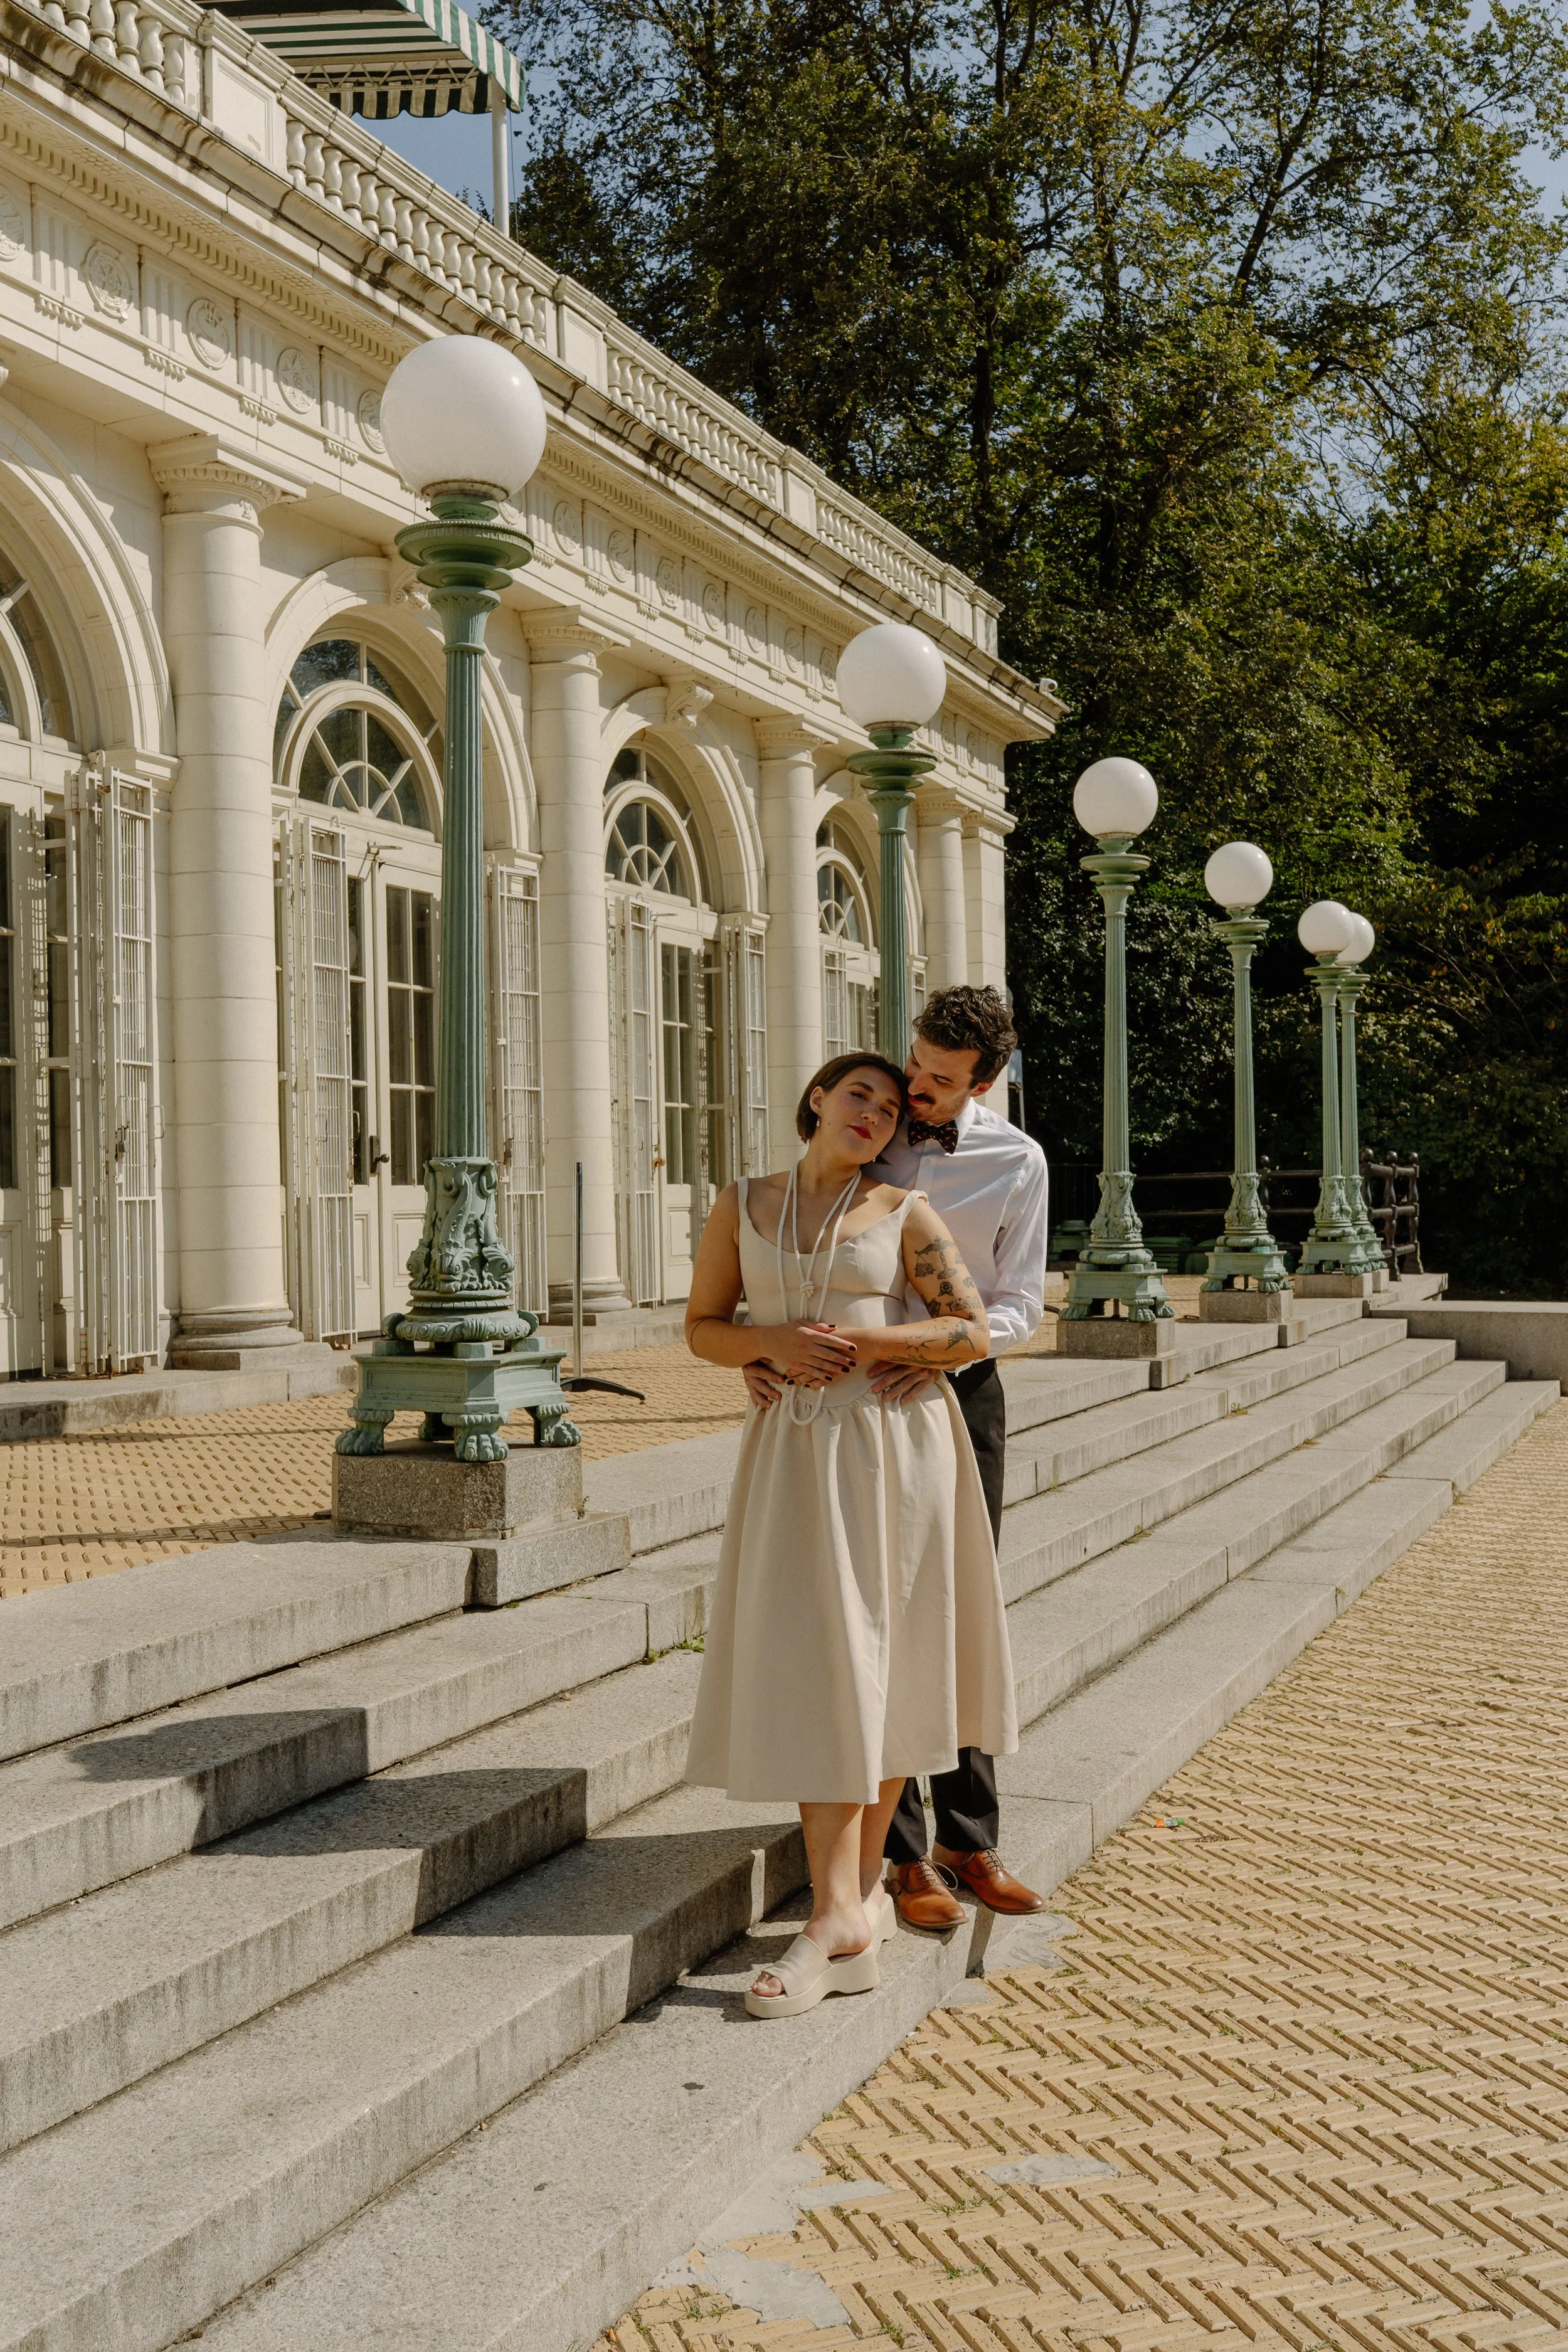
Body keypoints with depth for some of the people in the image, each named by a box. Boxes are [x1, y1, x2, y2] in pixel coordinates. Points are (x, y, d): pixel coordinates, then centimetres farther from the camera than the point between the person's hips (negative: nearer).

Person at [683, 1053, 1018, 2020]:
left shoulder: (907, 1213, 3)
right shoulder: (745, 1205, 10)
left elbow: (974, 1334, -1)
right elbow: (704, 1326, 12)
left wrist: (864, 1342, -12)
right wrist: (774, 1342, -9)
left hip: (898, 1446, -1)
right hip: (795, 1450, 2)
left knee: (881, 1664, 1)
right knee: (810, 1669, -4)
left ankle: (863, 1885, 13)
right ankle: (841, 1922, -1)